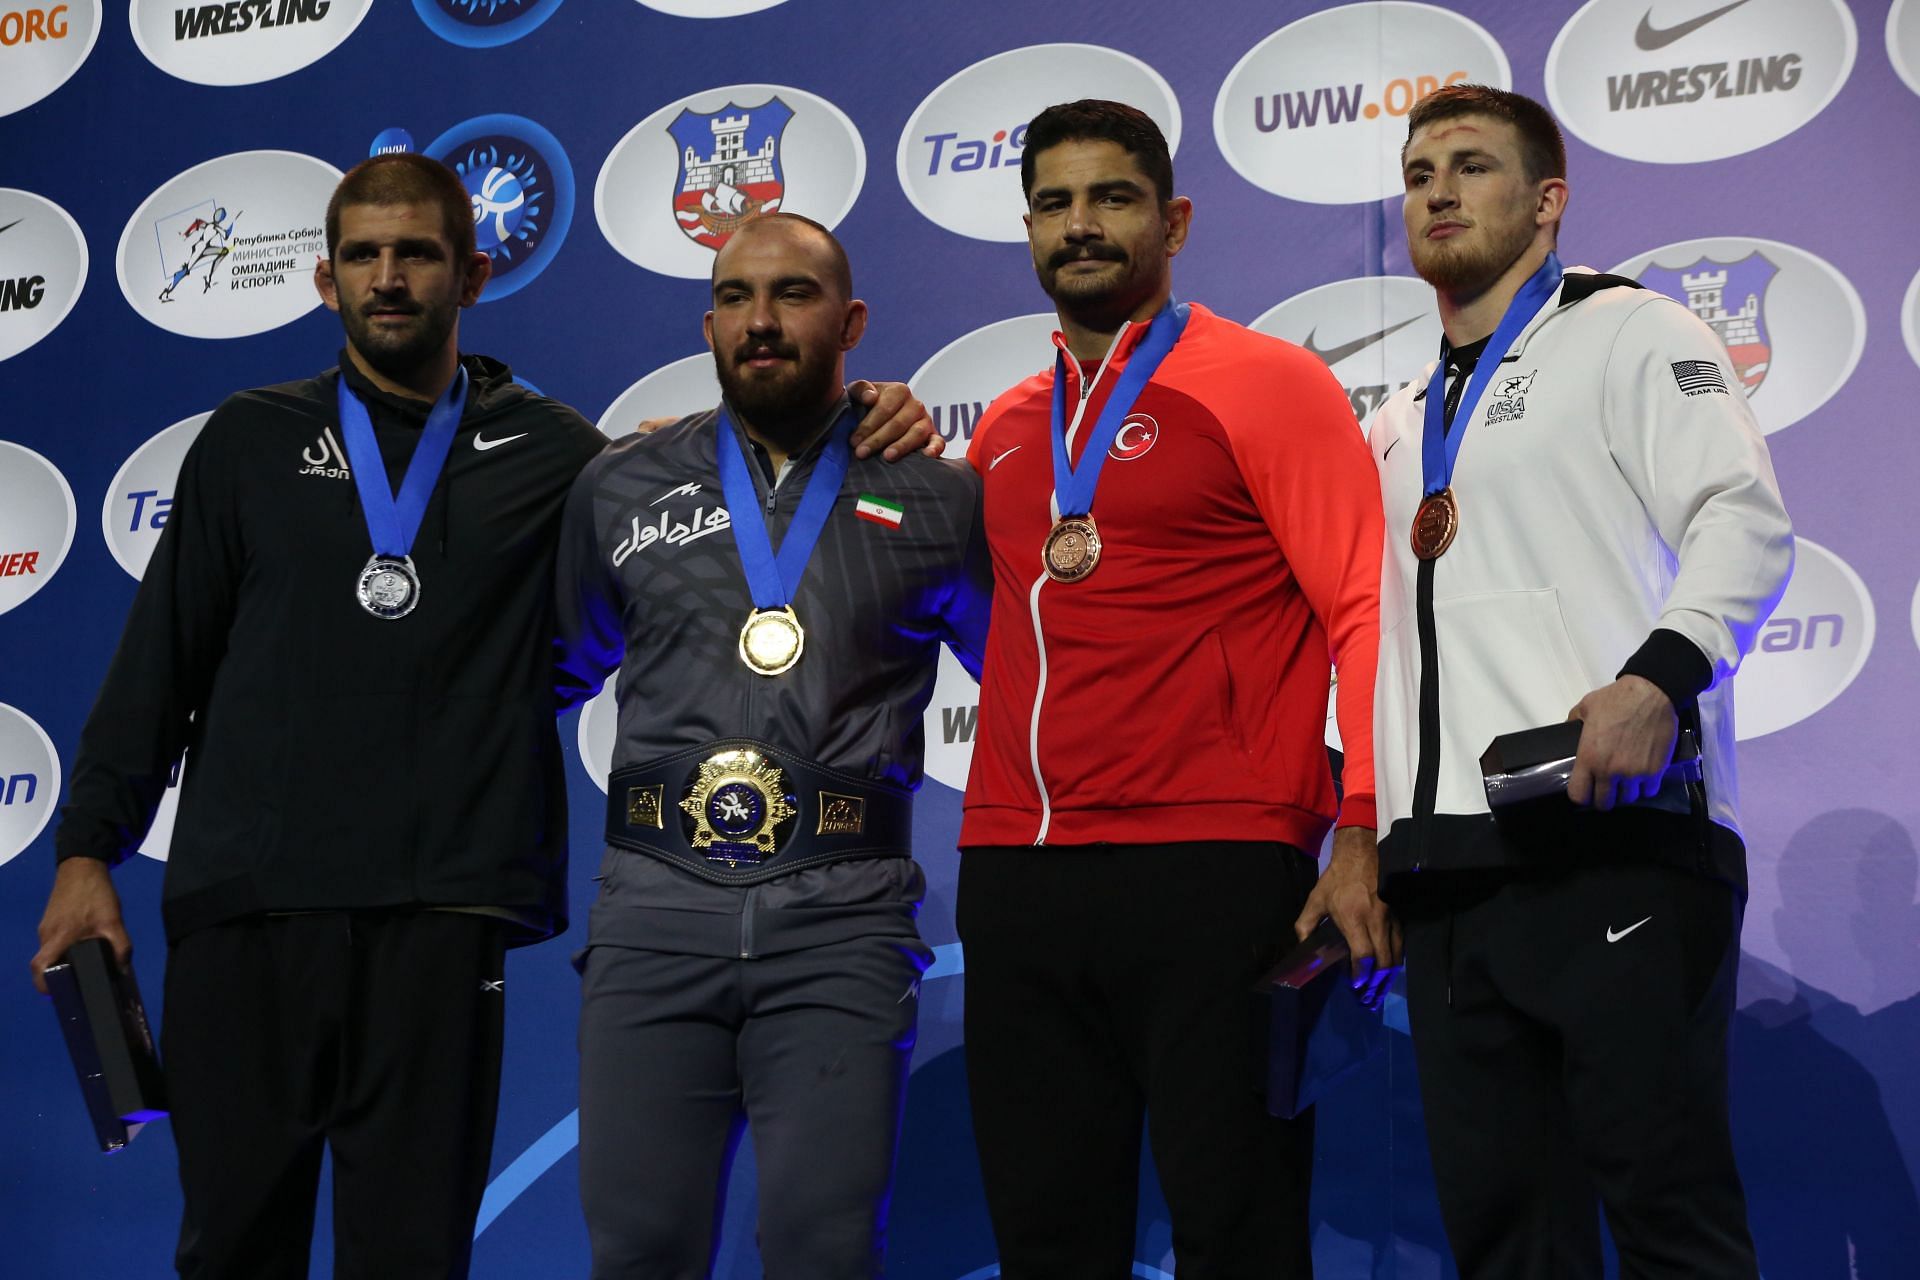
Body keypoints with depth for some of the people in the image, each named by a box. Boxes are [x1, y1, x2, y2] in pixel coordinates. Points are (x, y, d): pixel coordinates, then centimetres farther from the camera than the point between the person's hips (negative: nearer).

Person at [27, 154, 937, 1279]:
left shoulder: (549, 451, 11)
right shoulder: (253, 441, 13)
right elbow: (161, 657, 11)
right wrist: (89, 849, 5)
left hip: (440, 913, -1)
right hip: (242, 904, 1)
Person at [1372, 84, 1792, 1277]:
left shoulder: (1626, 332, 7)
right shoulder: (1401, 426, 27)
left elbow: (1746, 523, -7)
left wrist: (1657, 677, -25)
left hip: (1616, 842, -7)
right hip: (1448, 869, 7)